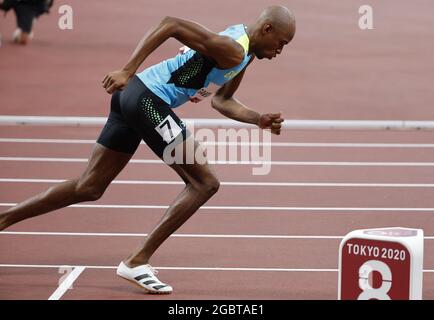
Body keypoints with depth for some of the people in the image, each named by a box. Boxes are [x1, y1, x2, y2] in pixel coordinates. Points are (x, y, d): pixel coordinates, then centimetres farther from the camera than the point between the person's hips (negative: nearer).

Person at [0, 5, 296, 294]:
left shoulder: (245, 55, 14)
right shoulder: (231, 50, -18)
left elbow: (222, 101, 26)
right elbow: (170, 24, -25)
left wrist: (260, 120, 12)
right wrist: (127, 71, -27)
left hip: (133, 96, 10)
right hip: (149, 100, -10)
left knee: (89, 188, 15)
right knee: (205, 184, -7)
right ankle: (137, 263, -6)